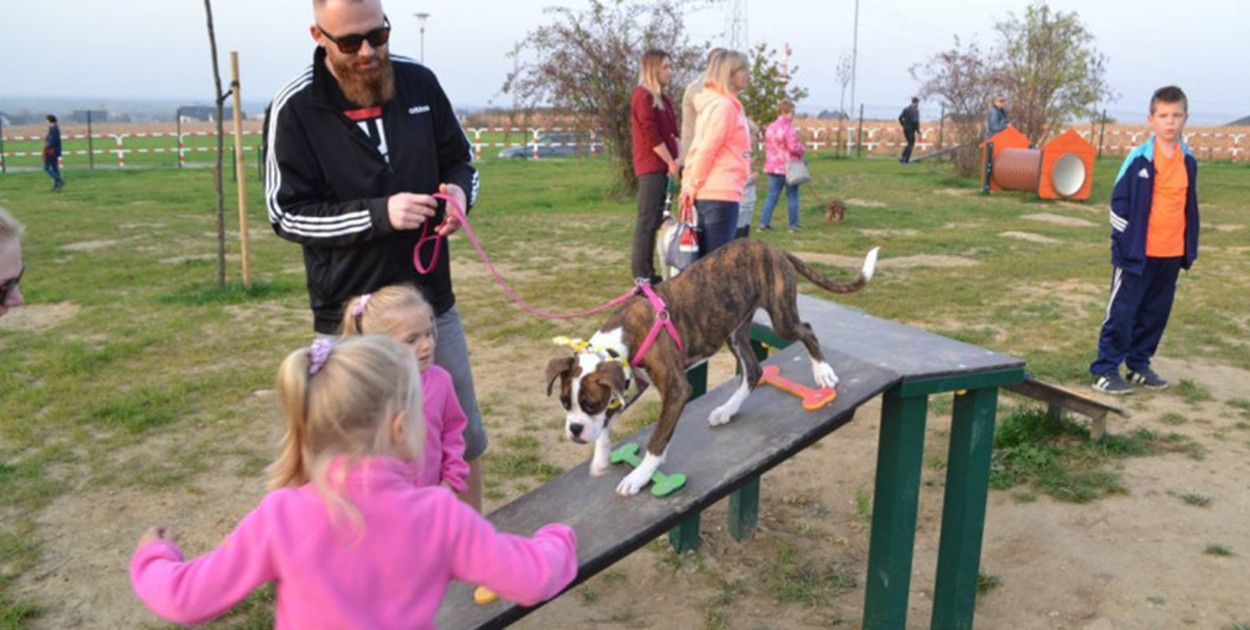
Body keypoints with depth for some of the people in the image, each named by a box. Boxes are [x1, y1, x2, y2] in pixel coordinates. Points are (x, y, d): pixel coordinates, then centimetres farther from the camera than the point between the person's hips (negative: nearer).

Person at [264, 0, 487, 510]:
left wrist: (459, 191, -13)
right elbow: (287, 216, -11)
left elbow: (459, 160, 10)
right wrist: (378, 215, -24)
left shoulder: (419, 82, -1)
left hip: (433, 302, 4)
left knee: (464, 437, 17)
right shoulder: (294, 110, -12)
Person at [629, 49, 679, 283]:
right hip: (650, 167, -9)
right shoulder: (643, 96, -10)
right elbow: (651, 136, -15)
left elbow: (672, 132, 16)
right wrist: (671, 162, -11)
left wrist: (676, 159, 2)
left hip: (662, 166, 9)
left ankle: (649, 270, 15)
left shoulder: (662, 98, 17)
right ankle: (642, 273, -4)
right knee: (648, 219, -7)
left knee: (658, 219, 10)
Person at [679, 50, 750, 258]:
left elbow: (702, 148, 19)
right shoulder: (724, 106, -13)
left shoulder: (715, 104, 19)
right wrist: (692, 186, -8)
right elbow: (707, 150, -15)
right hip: (720, 193, -10)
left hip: (709, 192, 10)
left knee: (707, 258, 13)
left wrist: (689, 185, 16)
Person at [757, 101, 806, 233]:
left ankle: (763, 222, 2)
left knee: (772, 195, 8)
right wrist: (801, 150, 0)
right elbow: (794, 147, -20)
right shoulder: (788, 128, -16)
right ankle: (794, 224, 9)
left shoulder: (770, 127, 8)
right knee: (792, 196, 5)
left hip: (773, 166, 6)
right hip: (789, 167, -6)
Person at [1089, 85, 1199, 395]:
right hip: (1137, 253, -5)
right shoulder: (1139, 158, -8)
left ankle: (1139, 365, 26)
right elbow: (1118, 203, -5)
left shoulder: (1189, 161, 7)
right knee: (1122, 312, -3)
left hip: (1172, 254, 5)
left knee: (1156, 313, 12)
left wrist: (1190, 248, 13)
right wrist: (1126, 242, -8)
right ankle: (1105, 371, 4)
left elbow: (1190, 207, 15)